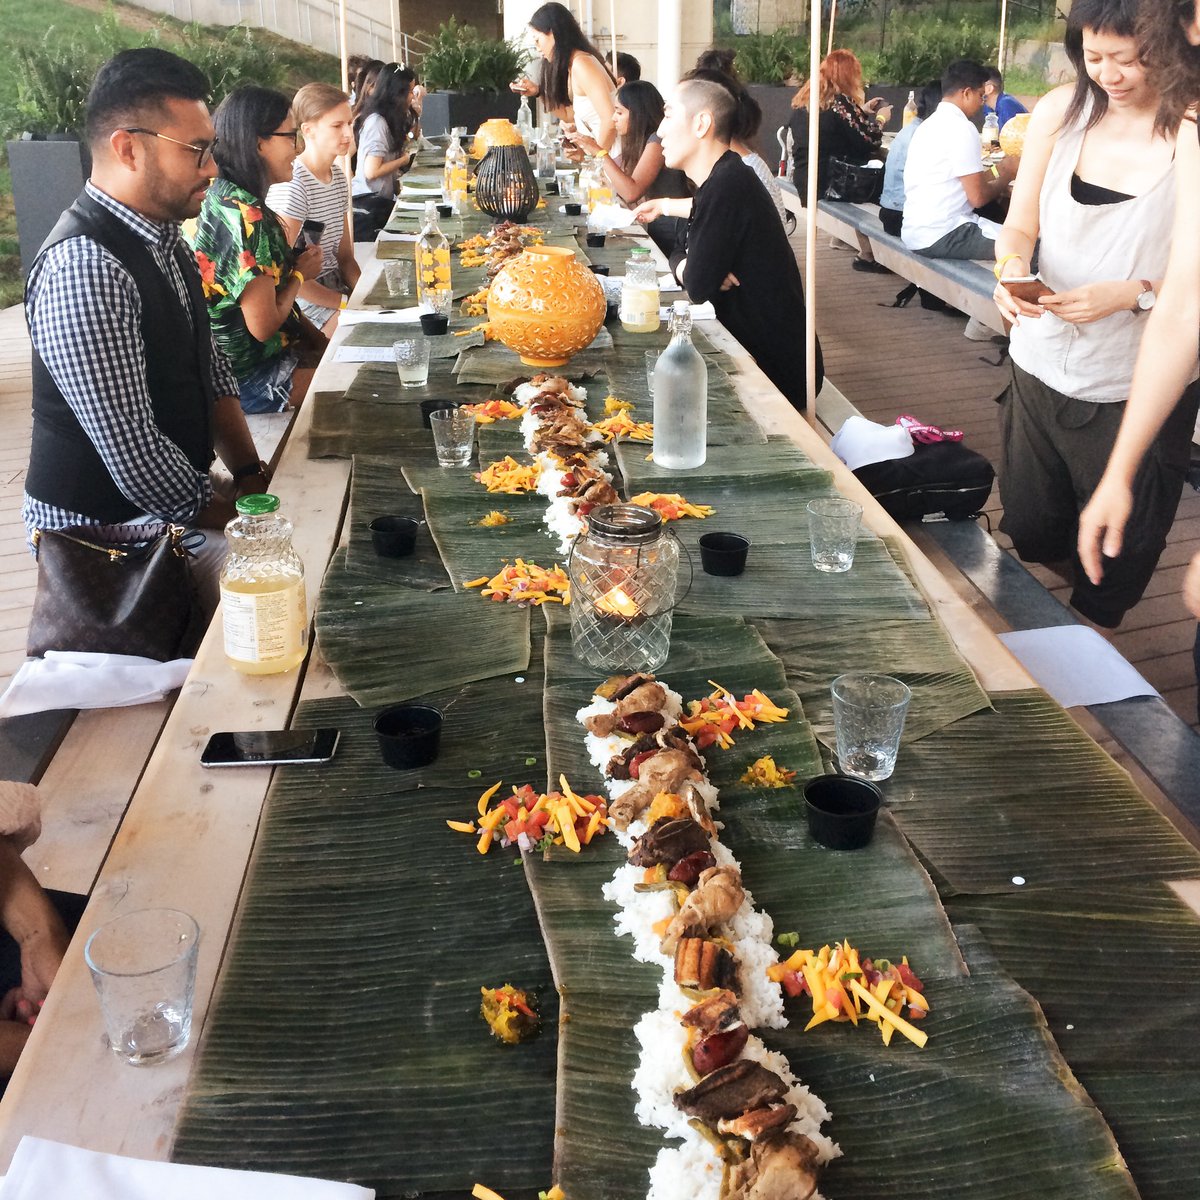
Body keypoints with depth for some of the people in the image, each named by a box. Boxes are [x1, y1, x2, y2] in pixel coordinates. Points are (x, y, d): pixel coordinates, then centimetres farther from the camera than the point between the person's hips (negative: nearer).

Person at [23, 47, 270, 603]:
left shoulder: (164, 238, 6)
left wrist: (249, 475, 1)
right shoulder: (84, 270, -25)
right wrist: (239, 517, -14)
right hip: (108, 530, -8)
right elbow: (133, 455, -26)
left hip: (177, 498, 8)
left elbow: (210, 369, 12)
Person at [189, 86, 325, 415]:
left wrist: (321, 340, 5)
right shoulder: (245, 216, -24)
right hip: (247, 379, -9)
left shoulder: (219, 197, 5)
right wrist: (300, 273, -7)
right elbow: (264, 325, -23)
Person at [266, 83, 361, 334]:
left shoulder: (338, 176, 12)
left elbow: (344, 256, 14)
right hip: (304, 299, -9)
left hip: (334, 284, 9)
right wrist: (347, 303, -18)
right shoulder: (292, 184, -16)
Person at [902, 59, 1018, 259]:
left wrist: (997, 170, 27)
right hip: (941, 236, -10)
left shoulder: (931, 124, 18)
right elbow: (978, 197, -11)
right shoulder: (961, 128, -11)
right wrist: (1007, 176, 6)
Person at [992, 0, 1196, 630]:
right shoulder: (1062, 111, -2)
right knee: (1029, 531, 16)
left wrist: (1131, 294, -26)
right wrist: (1012, 267, -18)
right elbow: (1020, 225, 3)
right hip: (1042, 363, 3)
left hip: (1138, 387, -3)